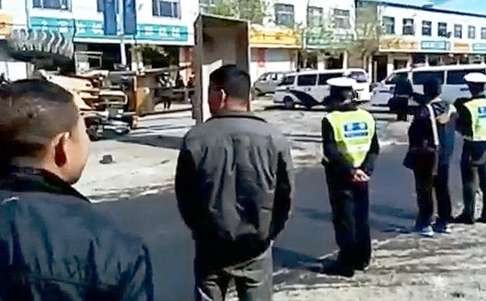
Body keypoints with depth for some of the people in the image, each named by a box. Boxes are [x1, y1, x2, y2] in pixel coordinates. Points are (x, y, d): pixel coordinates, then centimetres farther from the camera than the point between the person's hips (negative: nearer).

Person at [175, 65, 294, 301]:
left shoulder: (195, 139, -10)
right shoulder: (274, 139, -9)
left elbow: (183, 195, -3)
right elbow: (285, 196, -3)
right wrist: (269, 232, 11)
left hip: (210, 245, 0)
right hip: (256, 247, 0)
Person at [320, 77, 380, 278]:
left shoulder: (330, 120, -12)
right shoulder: (366, 117, 4)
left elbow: (331, 152, -20)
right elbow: (374, 148, 0)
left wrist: (349, 171, -16)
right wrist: (366, 169, -6)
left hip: (340, 176, -5)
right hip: (360, 174, 5)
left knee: (344, 219, 1)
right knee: (361, 218, 14)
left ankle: (347, 263, 6)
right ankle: (362, 259, 25)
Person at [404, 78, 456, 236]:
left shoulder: (424, 110, -16)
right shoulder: (450, 108, 6)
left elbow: (414, 131, -12)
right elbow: (451, 131, 12)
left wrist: (413, 149, 0)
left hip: (426, 155, -6)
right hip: (444, 155, 7)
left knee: (425, 191, 0)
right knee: (443, 189, 14)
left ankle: (425, 224, 2)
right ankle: (443, 222, 21)